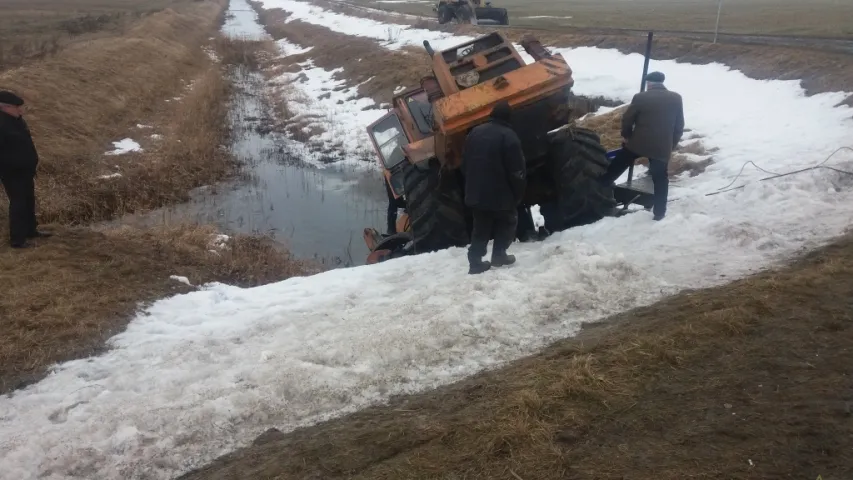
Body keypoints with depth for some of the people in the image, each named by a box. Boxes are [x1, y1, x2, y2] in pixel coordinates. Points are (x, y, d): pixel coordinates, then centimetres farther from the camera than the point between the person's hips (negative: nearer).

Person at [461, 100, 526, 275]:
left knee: (481, 227, 15)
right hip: (500, 194, -5)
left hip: (476, 193, 5)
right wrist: (518, 194, 0)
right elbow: (517, 171, -14)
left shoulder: (475, 132, 7)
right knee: (508, 221, 17)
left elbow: (465, 164, 13)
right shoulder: (508, 136, -13)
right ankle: (499, 255, 13)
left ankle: (475, 261, 9)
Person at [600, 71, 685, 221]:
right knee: (660, 180, 12)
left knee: (616, 167, 17)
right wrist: (672, 145, 17)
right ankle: (659, 212, 13)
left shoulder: (640, 97, -7)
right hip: (662, 147, 1)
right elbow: (679, 126, 7)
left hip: (637, 143, -1)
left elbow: (627, 119, -2)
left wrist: (626, 136, 15)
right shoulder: (676, 99, 2)